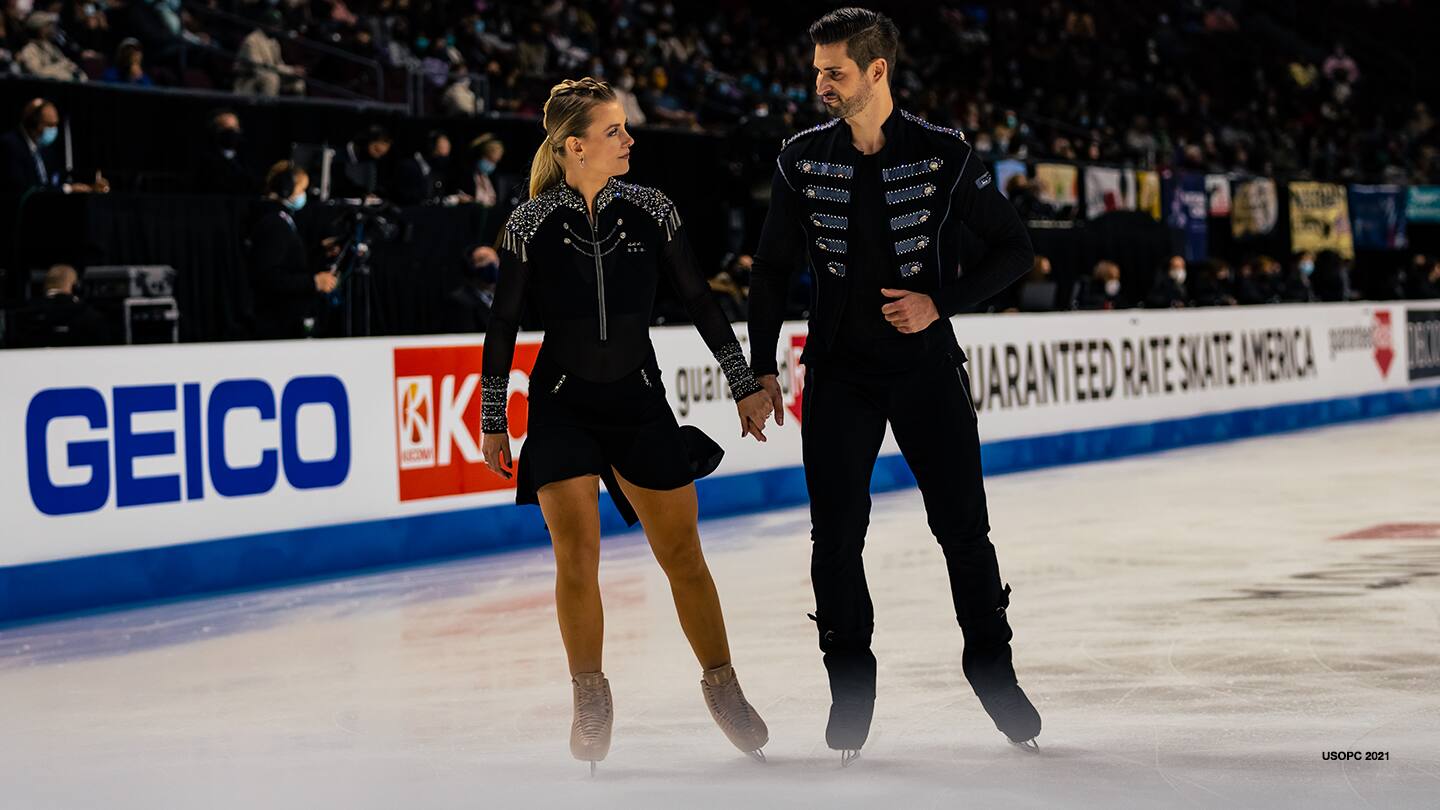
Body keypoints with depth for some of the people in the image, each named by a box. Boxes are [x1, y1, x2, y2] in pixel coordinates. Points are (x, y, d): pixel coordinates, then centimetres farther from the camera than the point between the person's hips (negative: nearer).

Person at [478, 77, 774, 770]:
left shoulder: (651, 212, -4)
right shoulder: (531, 225, -7)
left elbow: (699, 302, 4)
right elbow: (503, 325, 1)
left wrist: (745, 385, 5)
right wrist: (492, 421, 4)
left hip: (639, 401, 2)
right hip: (561, 407, -1)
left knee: (682, 555, 4)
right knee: (576, 553, -9)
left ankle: (722, 688, 21)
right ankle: (590, 702, 8)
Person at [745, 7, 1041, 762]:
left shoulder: (944, 154, -6)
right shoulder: (802, 160, 0)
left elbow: (1013, 248, 0)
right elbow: (772, 270, 8)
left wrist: (942, 303, -12)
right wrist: (761, 368, 3)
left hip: (926, 365, -1)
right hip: (839, 371, 1)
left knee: (963, 526, 1)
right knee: (836, 535, 0)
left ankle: (992, 669, 19)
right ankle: (850, 689, 13)